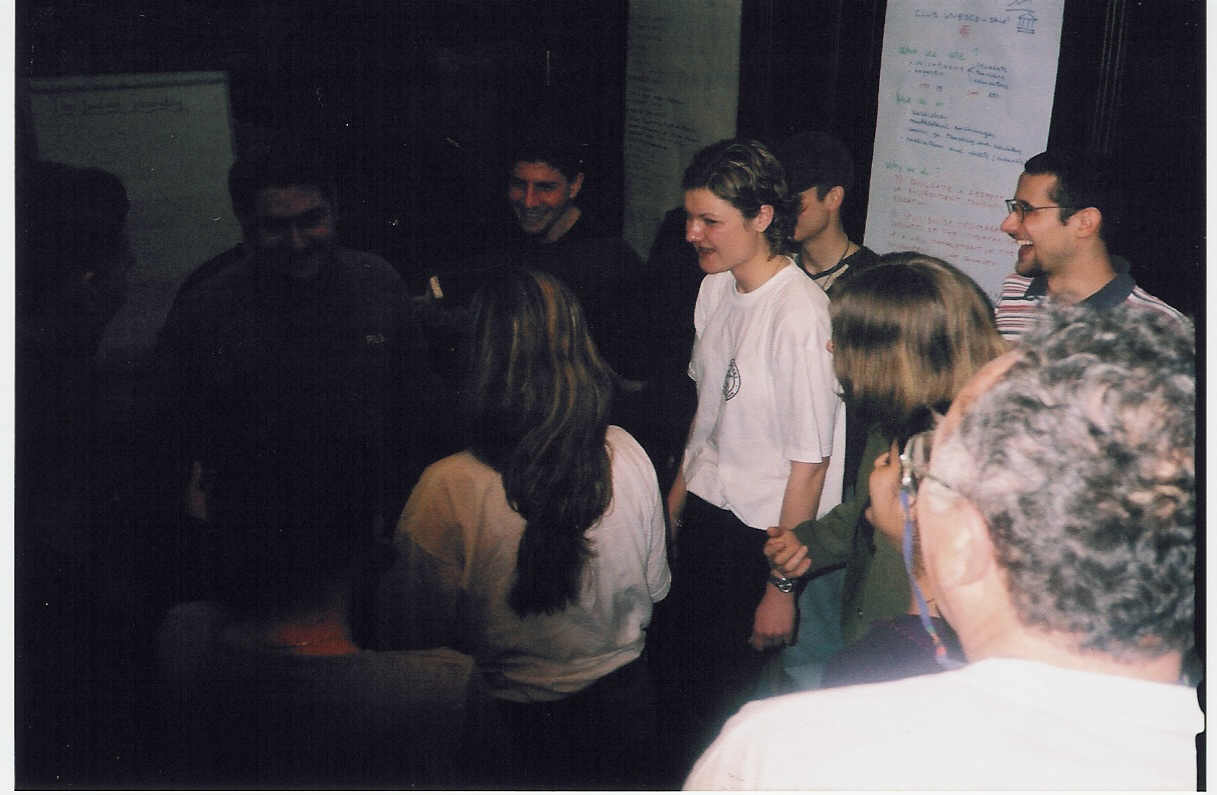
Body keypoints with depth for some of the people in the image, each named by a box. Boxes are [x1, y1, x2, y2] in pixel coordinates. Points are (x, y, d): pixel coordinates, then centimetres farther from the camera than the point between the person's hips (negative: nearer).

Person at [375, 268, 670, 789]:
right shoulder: (627, 457, -13)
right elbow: (656, 588, 2)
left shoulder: (447, 490, -26)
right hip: (623, 703, 4)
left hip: (514, 728, -3)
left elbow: (415, 634, -13)